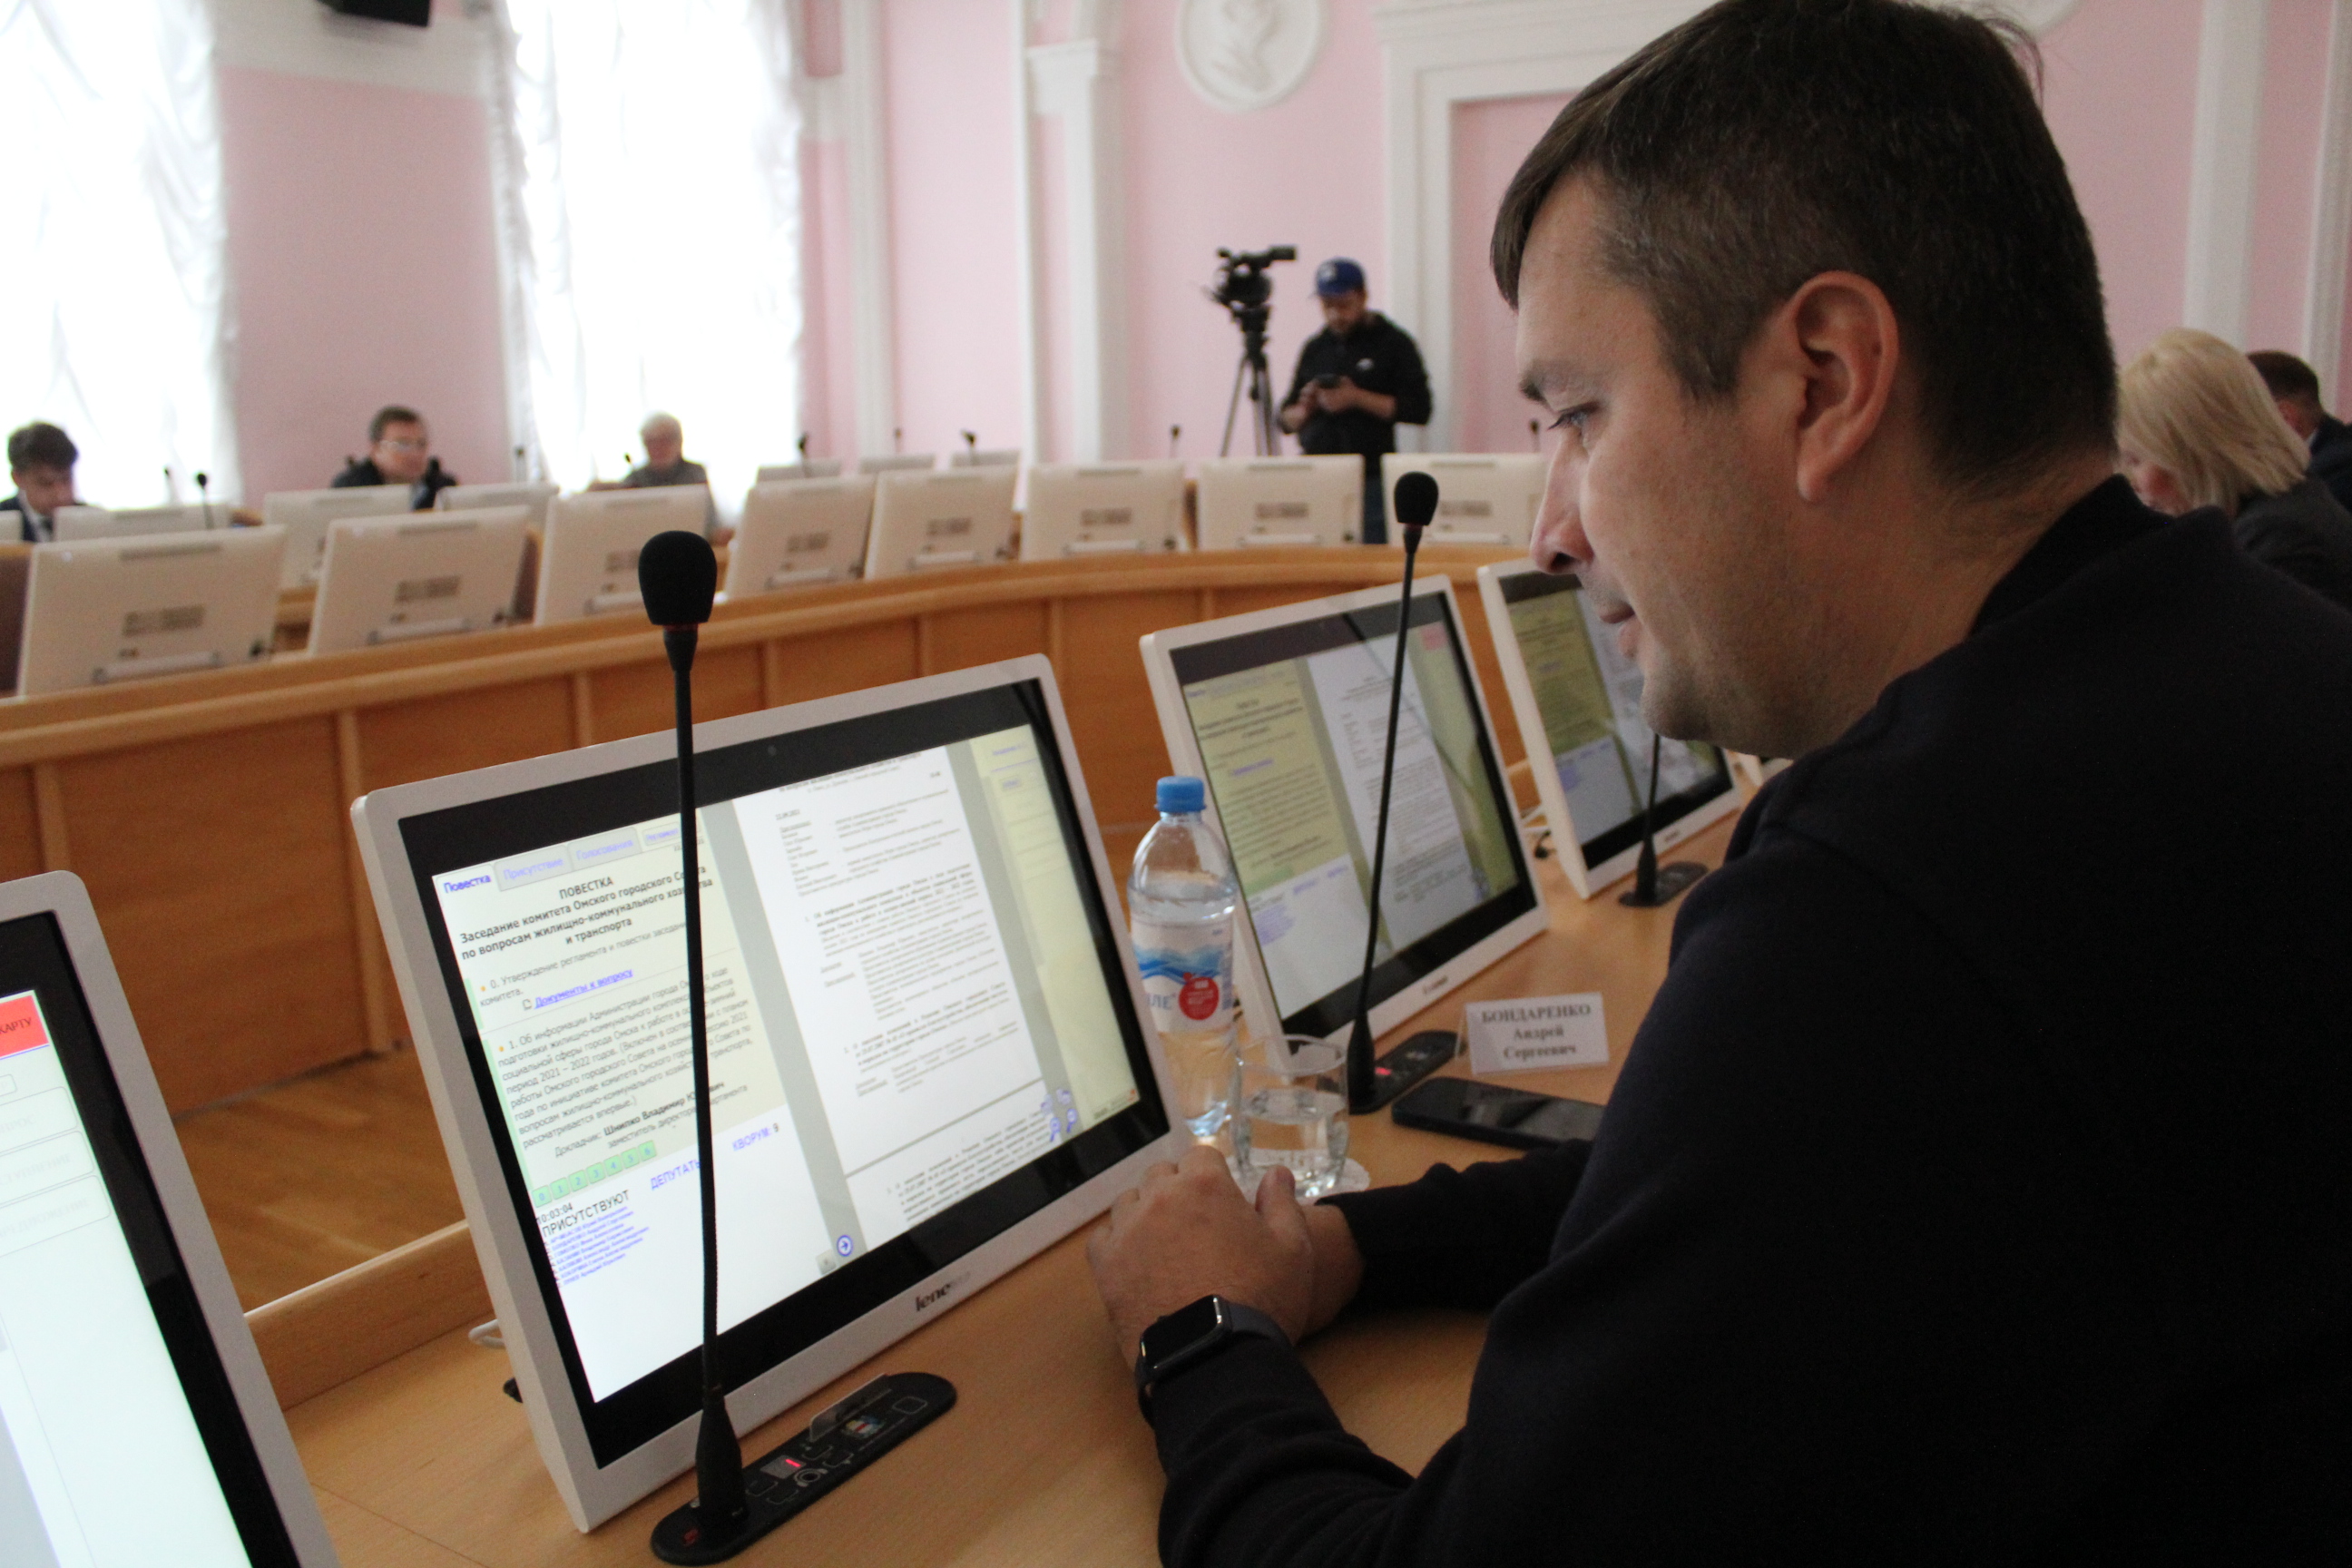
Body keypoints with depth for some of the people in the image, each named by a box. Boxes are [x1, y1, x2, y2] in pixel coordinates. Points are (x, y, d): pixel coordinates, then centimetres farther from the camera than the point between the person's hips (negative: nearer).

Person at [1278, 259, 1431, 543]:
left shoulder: (1393, 343, 3)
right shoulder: (1313, 349, 17)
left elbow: (1419, 409, -6)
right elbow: (1287, 420, 19)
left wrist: (1358, 399, -13)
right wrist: (1305, 408, -4)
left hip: (1371, 483, -4)